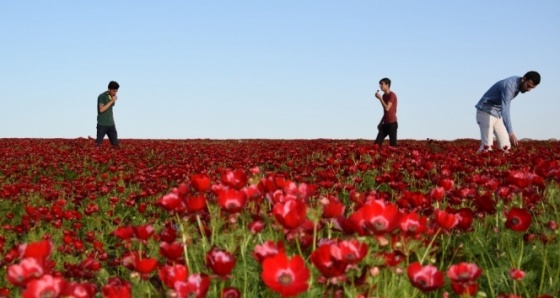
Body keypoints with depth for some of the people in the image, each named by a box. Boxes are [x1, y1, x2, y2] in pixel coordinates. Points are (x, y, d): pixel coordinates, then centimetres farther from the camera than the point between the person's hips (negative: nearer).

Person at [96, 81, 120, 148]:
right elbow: (101, 109, -20)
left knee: (115, 143, 2)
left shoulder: (112, 97, 9)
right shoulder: (102, 96, -10)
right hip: (102, 124, -6)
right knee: (98, 143, -3)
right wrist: (111, 101, -19)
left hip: (111, 124, 6)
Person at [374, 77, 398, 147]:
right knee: (377, 142, 0)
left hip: (392, 123, -8)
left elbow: (387, 108, -19)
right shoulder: (384, 95, 15)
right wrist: (381, 122, 18)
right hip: (385, 123, 8)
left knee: (393, 144, -7)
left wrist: (380, 98, -13)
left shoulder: (392, 95, -10)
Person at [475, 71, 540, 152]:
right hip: (486, 112, -9)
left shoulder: (518, 84, 0)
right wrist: (511, 133, -46)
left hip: (497, 114, 9)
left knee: (505, 145, -3)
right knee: (487, 145, -19)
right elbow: (505, 110, -39)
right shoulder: (509, 85, -29)